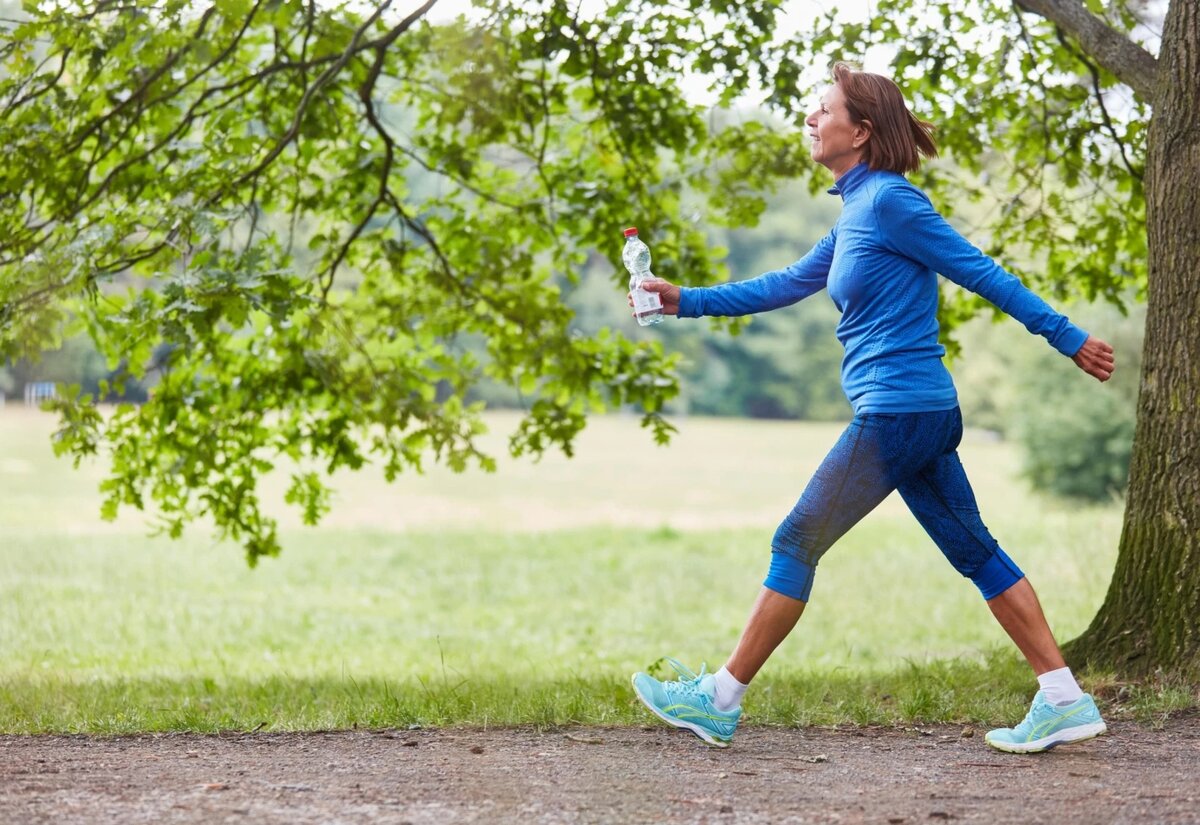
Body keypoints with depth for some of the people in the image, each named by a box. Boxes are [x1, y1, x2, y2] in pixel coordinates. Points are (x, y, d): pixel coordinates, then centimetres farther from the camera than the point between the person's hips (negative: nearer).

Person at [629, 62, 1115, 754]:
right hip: (925, 412, 10)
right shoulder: (857, 212, 15)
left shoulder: (888, 201, -13)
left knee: (797, 544, -2)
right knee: (974, 551, 9)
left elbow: (980, 272, -11)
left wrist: (1067, 338, -7)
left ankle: (720, 701, 6)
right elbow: (787, 285, 23)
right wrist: (685, 300, 20)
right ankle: (1065, 703, 10)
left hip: (896, 412, -10)